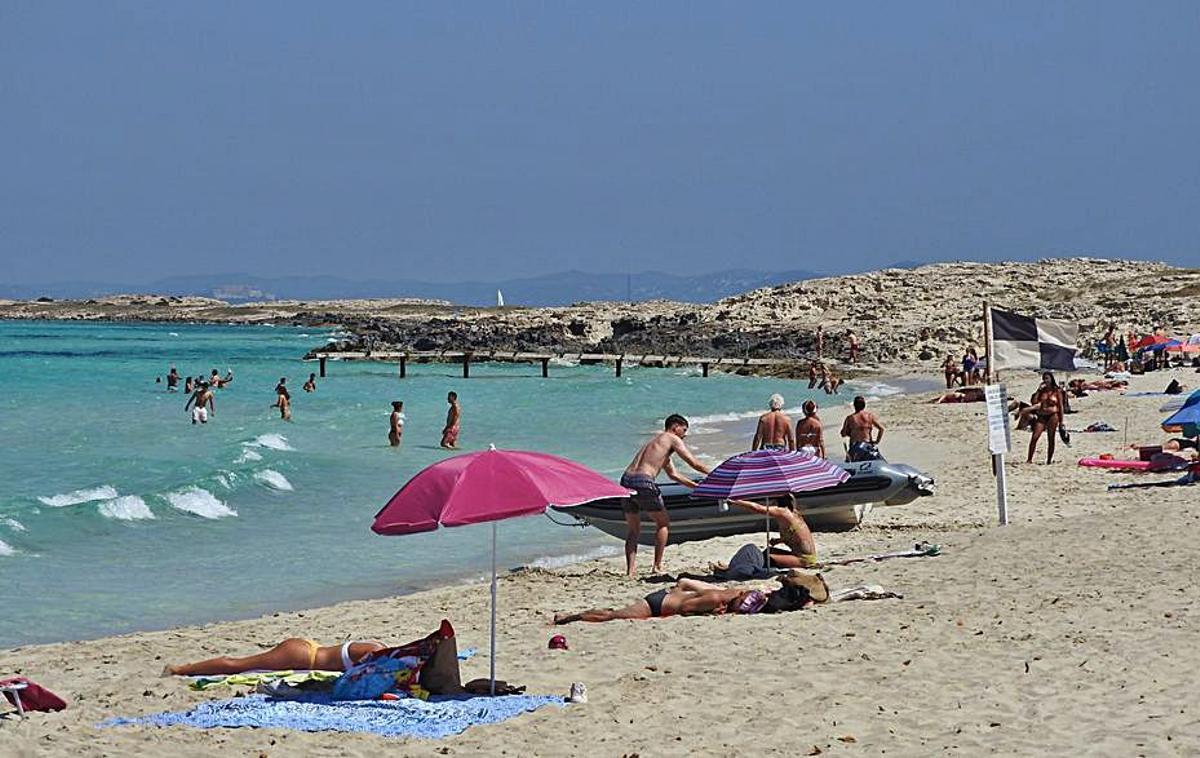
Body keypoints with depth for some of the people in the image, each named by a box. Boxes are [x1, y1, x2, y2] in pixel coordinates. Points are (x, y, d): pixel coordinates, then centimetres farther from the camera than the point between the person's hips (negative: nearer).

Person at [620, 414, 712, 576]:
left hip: (626, 479, 8)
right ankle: (657, 566, 6)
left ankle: (629, 571, 6)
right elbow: (693, 463, 4)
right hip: (643, 482, -8)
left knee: (633, 530, 16)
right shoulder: (671, 439, 7)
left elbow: (673, 474, 38)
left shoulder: (657, 442, 33)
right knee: (663, 523, 11)